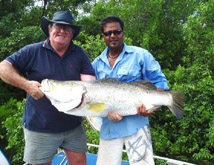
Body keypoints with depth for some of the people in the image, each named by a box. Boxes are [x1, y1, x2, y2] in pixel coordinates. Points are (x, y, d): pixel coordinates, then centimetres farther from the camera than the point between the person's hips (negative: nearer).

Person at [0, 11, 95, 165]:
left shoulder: (79, 53, 3)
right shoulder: (34, 51, -3)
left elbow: (90, 82, -4)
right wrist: (26, 85, -20)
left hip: (73, 125, 3)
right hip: (40, 127, -2)